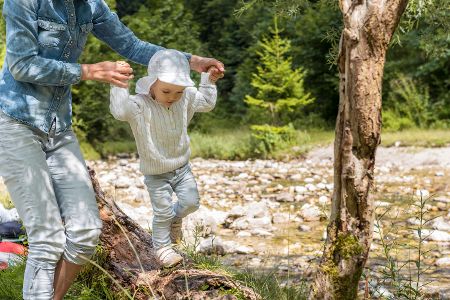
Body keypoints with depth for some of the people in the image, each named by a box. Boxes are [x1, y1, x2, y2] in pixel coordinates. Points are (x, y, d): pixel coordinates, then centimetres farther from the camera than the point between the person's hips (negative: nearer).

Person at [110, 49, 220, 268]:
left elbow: (206, 103, 11)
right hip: (156, 173, -5)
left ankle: (175, 219, 38)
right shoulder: (139, 105, -27)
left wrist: (209, 82, 2)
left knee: (191, 202, 5)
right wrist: (118, 83, -47)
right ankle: (162, 246, 26)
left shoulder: (186, 97, -8)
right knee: (163, 212, 3)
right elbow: (119, 110, -47)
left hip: (182, 166, 5)